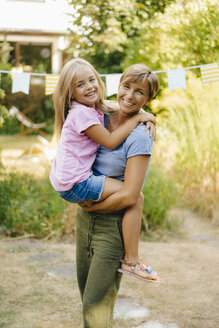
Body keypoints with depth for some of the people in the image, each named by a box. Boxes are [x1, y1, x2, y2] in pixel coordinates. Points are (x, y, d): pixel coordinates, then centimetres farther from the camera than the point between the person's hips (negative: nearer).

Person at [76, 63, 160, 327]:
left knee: (96, 305, 0)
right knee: (86, 293, 19)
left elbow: (129, 196, -19)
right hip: (85, 219, 7)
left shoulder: (139, 138, -16)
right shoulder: (101, 120, 2)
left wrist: (88, 205, -8)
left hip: (112, 226, -7)